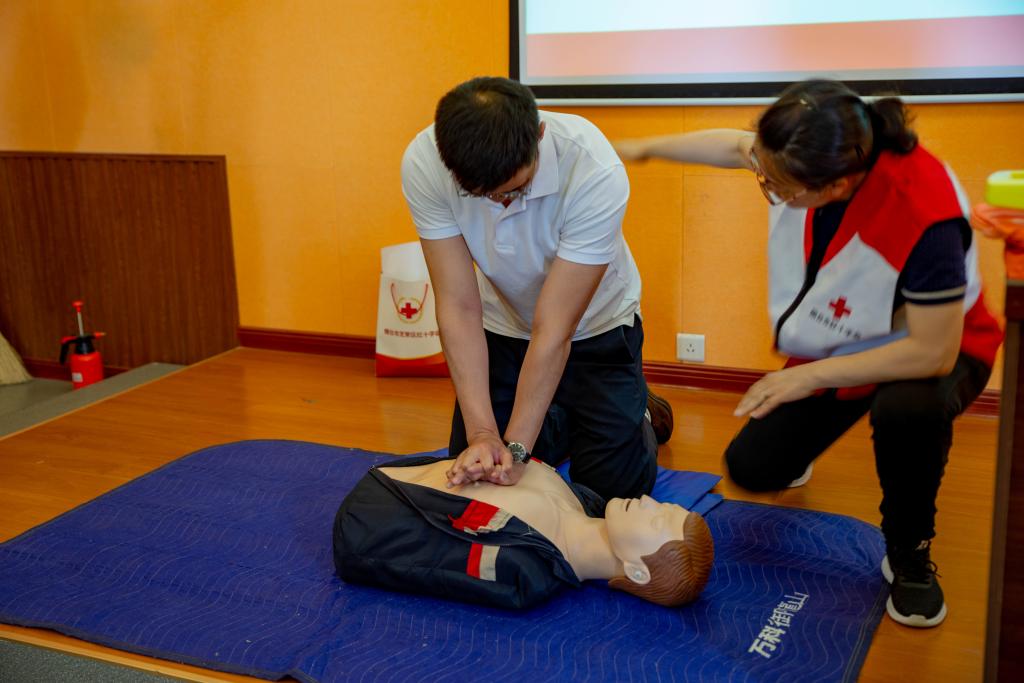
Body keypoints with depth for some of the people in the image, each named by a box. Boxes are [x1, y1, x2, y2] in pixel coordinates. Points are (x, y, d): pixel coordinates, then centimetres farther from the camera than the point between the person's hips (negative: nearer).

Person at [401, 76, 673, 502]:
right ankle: (559, 421, 32)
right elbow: (459, 307, -25)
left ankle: (642, 414, 27)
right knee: (469, 477, 4)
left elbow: (553, 331, -31)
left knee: (611, 484, -6)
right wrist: (482, 433, -31)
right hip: (502, 323, 3)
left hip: (593, 326, -2)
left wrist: (516, 447, -31)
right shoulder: (424, 164, -28)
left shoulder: (595, 174, -36)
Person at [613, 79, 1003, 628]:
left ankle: (908, 556, -11)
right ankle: (797, 440, 37)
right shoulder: (802, 152, -23)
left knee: (908, 410, -40)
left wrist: (810, 377, -30)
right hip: (831, 347, 5)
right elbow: (734, 146, 2)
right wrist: (646, 147, 13)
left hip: (924, 352, -5)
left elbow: (933, 352, -35)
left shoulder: (925, 213, -41)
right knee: (752, 468, -2)